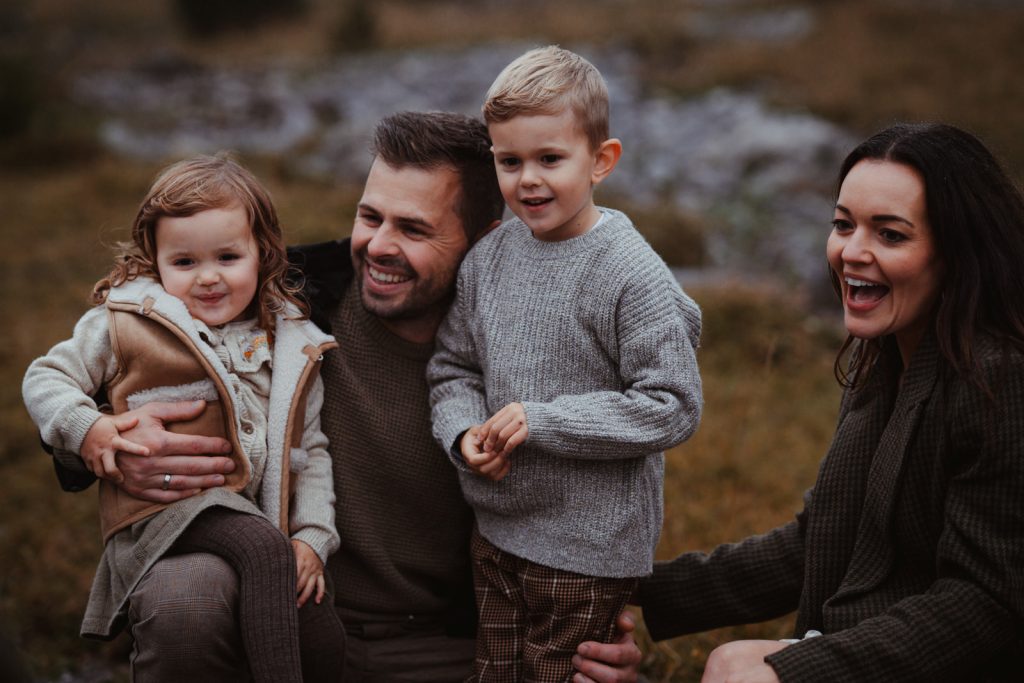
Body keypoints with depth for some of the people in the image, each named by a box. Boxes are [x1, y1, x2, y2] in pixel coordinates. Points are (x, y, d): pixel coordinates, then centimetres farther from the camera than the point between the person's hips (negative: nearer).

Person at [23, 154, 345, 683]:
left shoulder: (292, 347, 13)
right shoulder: (124, 325, 4)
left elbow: (311, 451, 15)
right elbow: (44, 378, 10)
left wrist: (313, 537, 3)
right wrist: (84, 426, -10)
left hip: (260, 516, 5)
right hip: (165, 512, -4)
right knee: (264, 547, -33)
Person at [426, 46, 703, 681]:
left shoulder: (632, 274, -16)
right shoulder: (488, 258, 2)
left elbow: (673, 407, -19)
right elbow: (453, 367, 11)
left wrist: (542, 422, -22)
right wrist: (466, 433, -9)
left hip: (589, 548, -6)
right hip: (497, 529, 6)